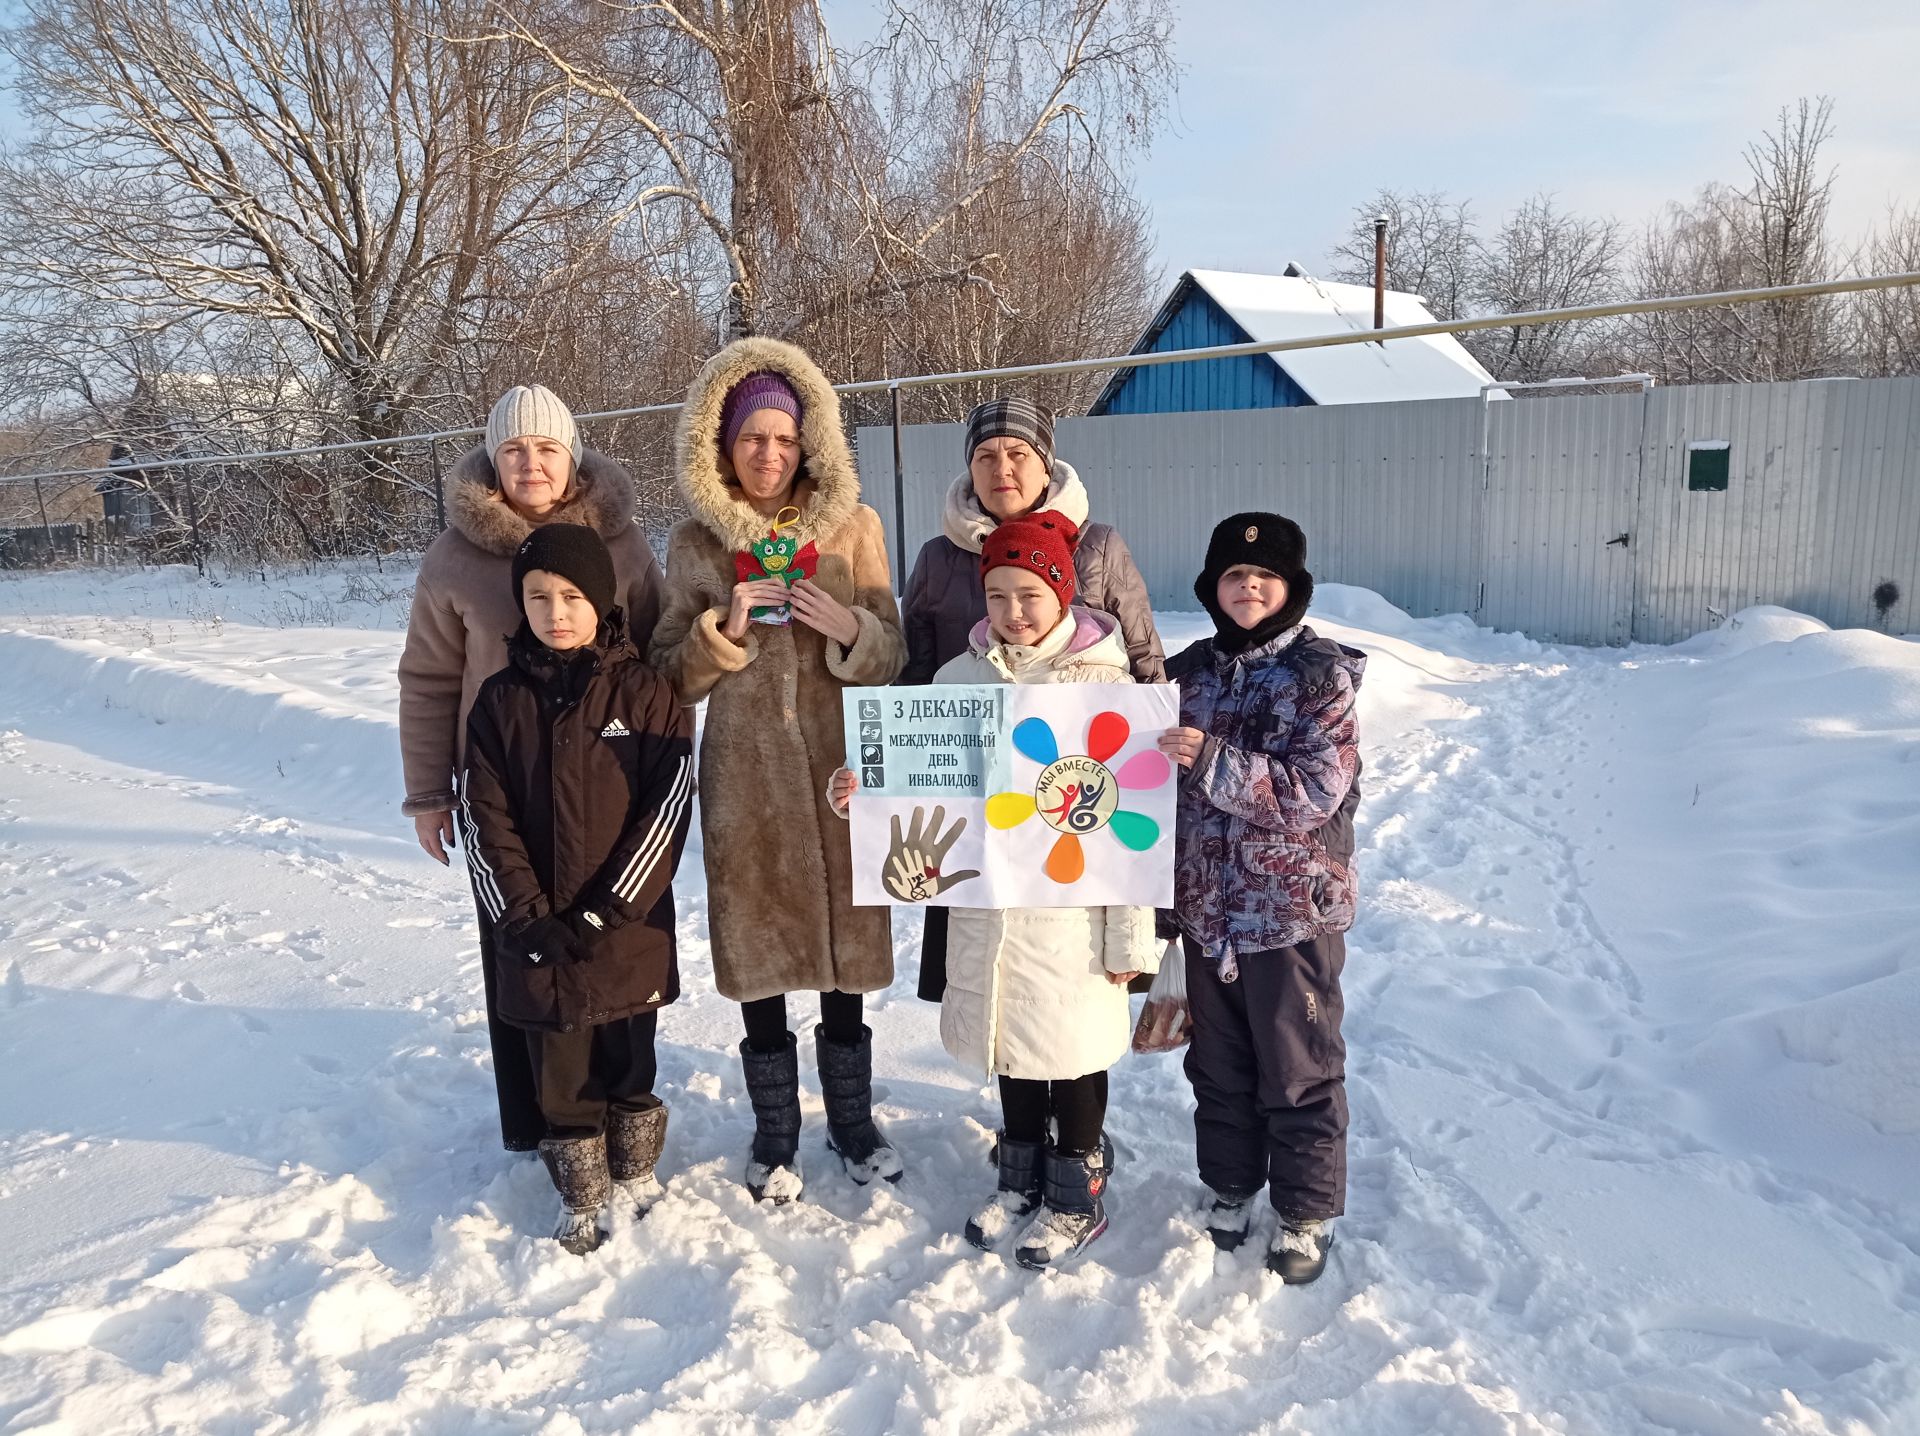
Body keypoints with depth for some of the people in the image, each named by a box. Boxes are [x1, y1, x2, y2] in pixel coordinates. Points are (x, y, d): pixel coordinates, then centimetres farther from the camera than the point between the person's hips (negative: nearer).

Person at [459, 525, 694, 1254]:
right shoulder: (500, 700, 1)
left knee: (628, 1057, 13)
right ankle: (581, 1196, 30)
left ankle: (635, 1173, 36)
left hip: (628, 928, -2)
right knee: (560, 1067, 11)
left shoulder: (643, 692, -5)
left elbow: (667, 807, -9)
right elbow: (485, 817, -1)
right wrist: (524, 915, -10)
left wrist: (608, 909, -13)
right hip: (538, 935, 2)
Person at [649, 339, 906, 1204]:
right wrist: (724, 629, -16)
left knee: (845, 947, 10)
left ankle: (852, 1120, 31)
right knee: (757, 951, 8)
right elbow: (673, 678, 3)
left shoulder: (853, 528, 0)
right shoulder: (694, 545, 1)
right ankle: (775, 1135, 27)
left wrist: (849, 629, -19)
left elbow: (892, 659, 2)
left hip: (840, 773, 0)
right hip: (745, 776, 0)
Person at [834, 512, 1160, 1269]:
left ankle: (1077, 1197, 32)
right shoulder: (961, 678, 0)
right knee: (1009, 1041, 20)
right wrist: (868, 787, -14)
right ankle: (1021, 1178, 41)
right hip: (987, 903, 4)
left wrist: (1131, 936, -10)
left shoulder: (1105, 683, -11)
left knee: (1072, 1048, 11)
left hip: (1071, 908, -4)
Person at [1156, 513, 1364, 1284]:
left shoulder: (1322, 673, -10)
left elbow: (1316, 791, -20)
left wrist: (1214, 760, -30)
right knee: (1217, 1063, 18)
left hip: (1293, 910, -4)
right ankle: (1230, 1189, 38)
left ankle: (1307, 1213, 28)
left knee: (1299, 1073, 10)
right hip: (1206, 907, 5)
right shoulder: (1189, 671, 4)